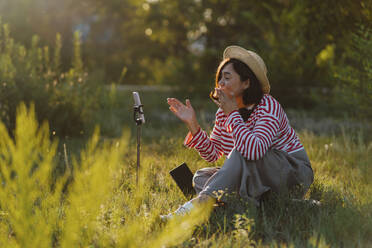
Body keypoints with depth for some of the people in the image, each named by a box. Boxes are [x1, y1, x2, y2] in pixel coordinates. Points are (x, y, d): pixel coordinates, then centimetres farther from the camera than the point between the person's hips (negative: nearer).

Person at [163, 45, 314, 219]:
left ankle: (199, 203, -37)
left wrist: (233, 113, -30)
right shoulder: (224, 111, 3)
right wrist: (193, 124, -6)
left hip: (294, 175, -8)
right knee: (201, 177, -7)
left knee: (242, 151, -32)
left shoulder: (268, 107, -19)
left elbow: (254, 149, -38)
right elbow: (212, 153, 6)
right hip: (260, 179, 8)